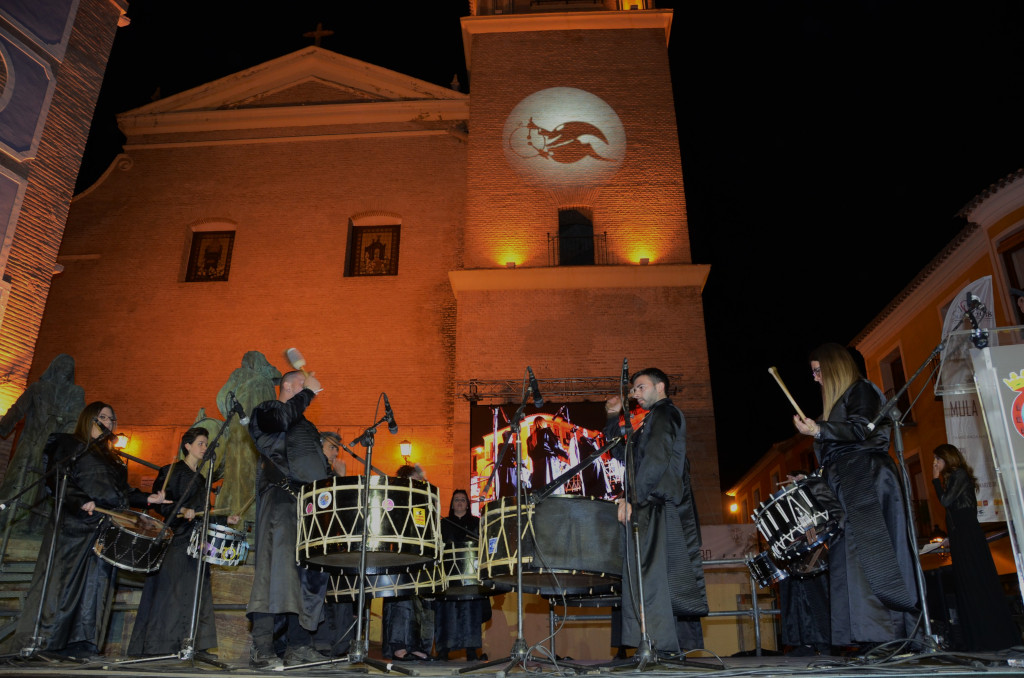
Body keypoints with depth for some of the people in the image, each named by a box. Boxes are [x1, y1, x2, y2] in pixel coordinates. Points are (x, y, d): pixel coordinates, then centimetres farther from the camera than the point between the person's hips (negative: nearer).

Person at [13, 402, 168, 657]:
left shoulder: (111, 458, 23)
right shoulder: (71, 447, 2)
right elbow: (58, 484, -8)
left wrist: (148, 499, 8)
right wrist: (81, 502, -23)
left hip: (103, 530, 6)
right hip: (72, 528, -6)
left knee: (94, 584, 1)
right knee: (59, 580, -6)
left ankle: (79, 643, 4)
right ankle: (36, 640, 1)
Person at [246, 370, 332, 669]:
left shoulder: (306, 426, 28)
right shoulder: (267, 411, 5)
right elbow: (279, 420, -21)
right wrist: (307, 392, -12)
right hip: (281, 502, -8)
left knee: (309, 574, 6)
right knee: (278, 569, -13)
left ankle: (299, 646, 11)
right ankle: (262, 650, -11)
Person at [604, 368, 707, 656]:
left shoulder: (664, 414, -7)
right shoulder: (655, 419, 24)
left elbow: (655, 461, -20)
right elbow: (622, 453, 23)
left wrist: (632, 499, -21)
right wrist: (614, 417, 16)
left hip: (660, 506, -10)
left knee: (650, 574, -12)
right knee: (673, 577, 11)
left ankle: (661, 644, -12)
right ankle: (686, 640, 17)